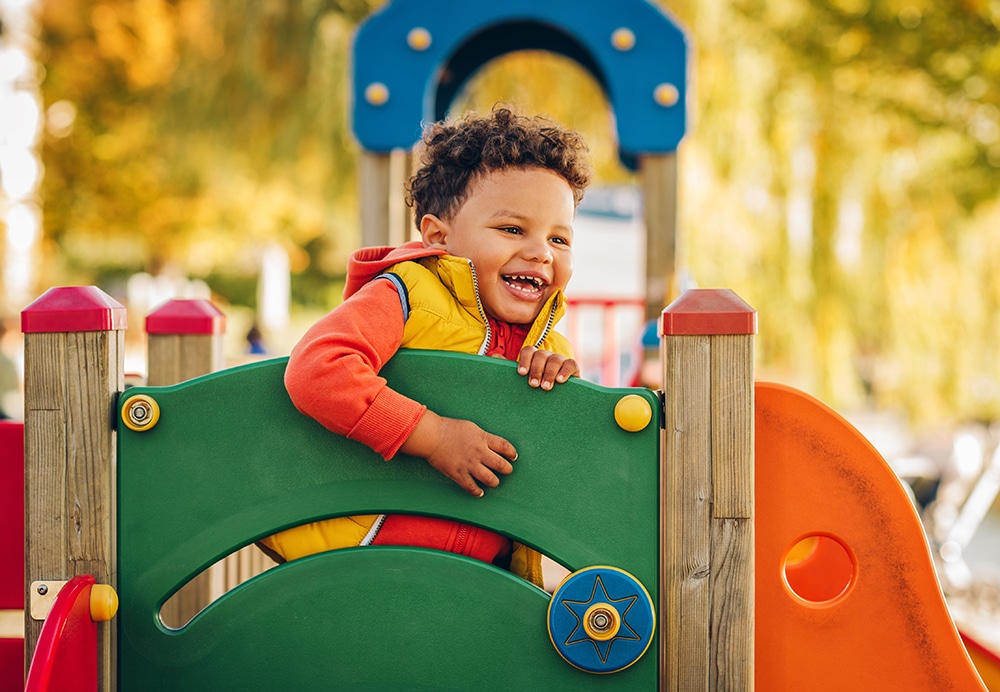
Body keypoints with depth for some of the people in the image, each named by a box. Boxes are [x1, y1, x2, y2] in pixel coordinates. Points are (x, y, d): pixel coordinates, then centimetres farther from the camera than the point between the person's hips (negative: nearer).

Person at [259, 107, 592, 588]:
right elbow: (314, 370, -25)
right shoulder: (407, 293, -9)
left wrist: (563, 385, -5)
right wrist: (433, 437, -24)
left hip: (487, 565, 6)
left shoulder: (548, 344, 12)